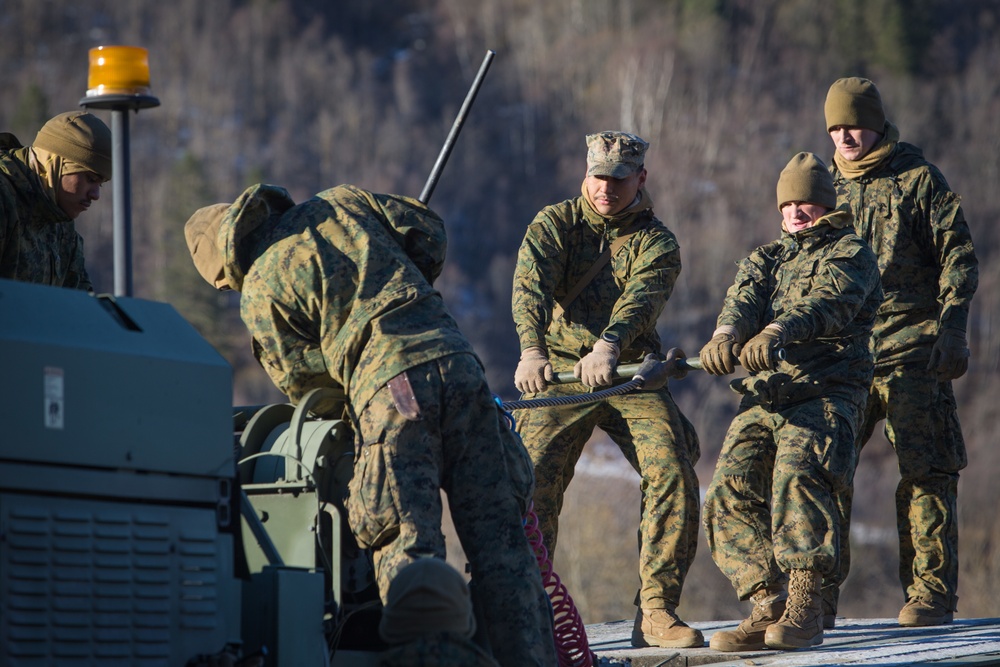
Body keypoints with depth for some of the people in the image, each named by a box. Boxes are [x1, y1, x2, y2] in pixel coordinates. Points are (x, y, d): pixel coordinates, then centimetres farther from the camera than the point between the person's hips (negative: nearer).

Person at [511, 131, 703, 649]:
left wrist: (609, 347, -42)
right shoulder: (554, 223, 3)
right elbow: (531, 284, -16)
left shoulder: (656, 242, 2)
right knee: (533, 480, -16)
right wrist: (531, 351, -36)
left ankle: (655, 611, -11)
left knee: (674, 476, -17)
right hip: (559, 373, 0)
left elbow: (640, 297, -20)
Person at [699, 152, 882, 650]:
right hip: (763, 396, 6)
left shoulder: (850, 255, 8)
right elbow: (743, 299, 2)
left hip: (827, 390, -6)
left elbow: (827, 301, -15)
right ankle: (769, 609, -11)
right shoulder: (765, 259, 25)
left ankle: (804, 608, -32)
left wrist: (778, 331, -37)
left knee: (797, 470, -32)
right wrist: (726, 333, -25)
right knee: (730, 492, -14)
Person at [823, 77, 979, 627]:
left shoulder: (918, 179, 2)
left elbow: (959, 257, 0)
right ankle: (817, 591, 5)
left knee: (924, 473, -5)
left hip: (913, 349, -4)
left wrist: (952, 329, -11)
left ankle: (931, 593, -1)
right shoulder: (829, 186, 15)